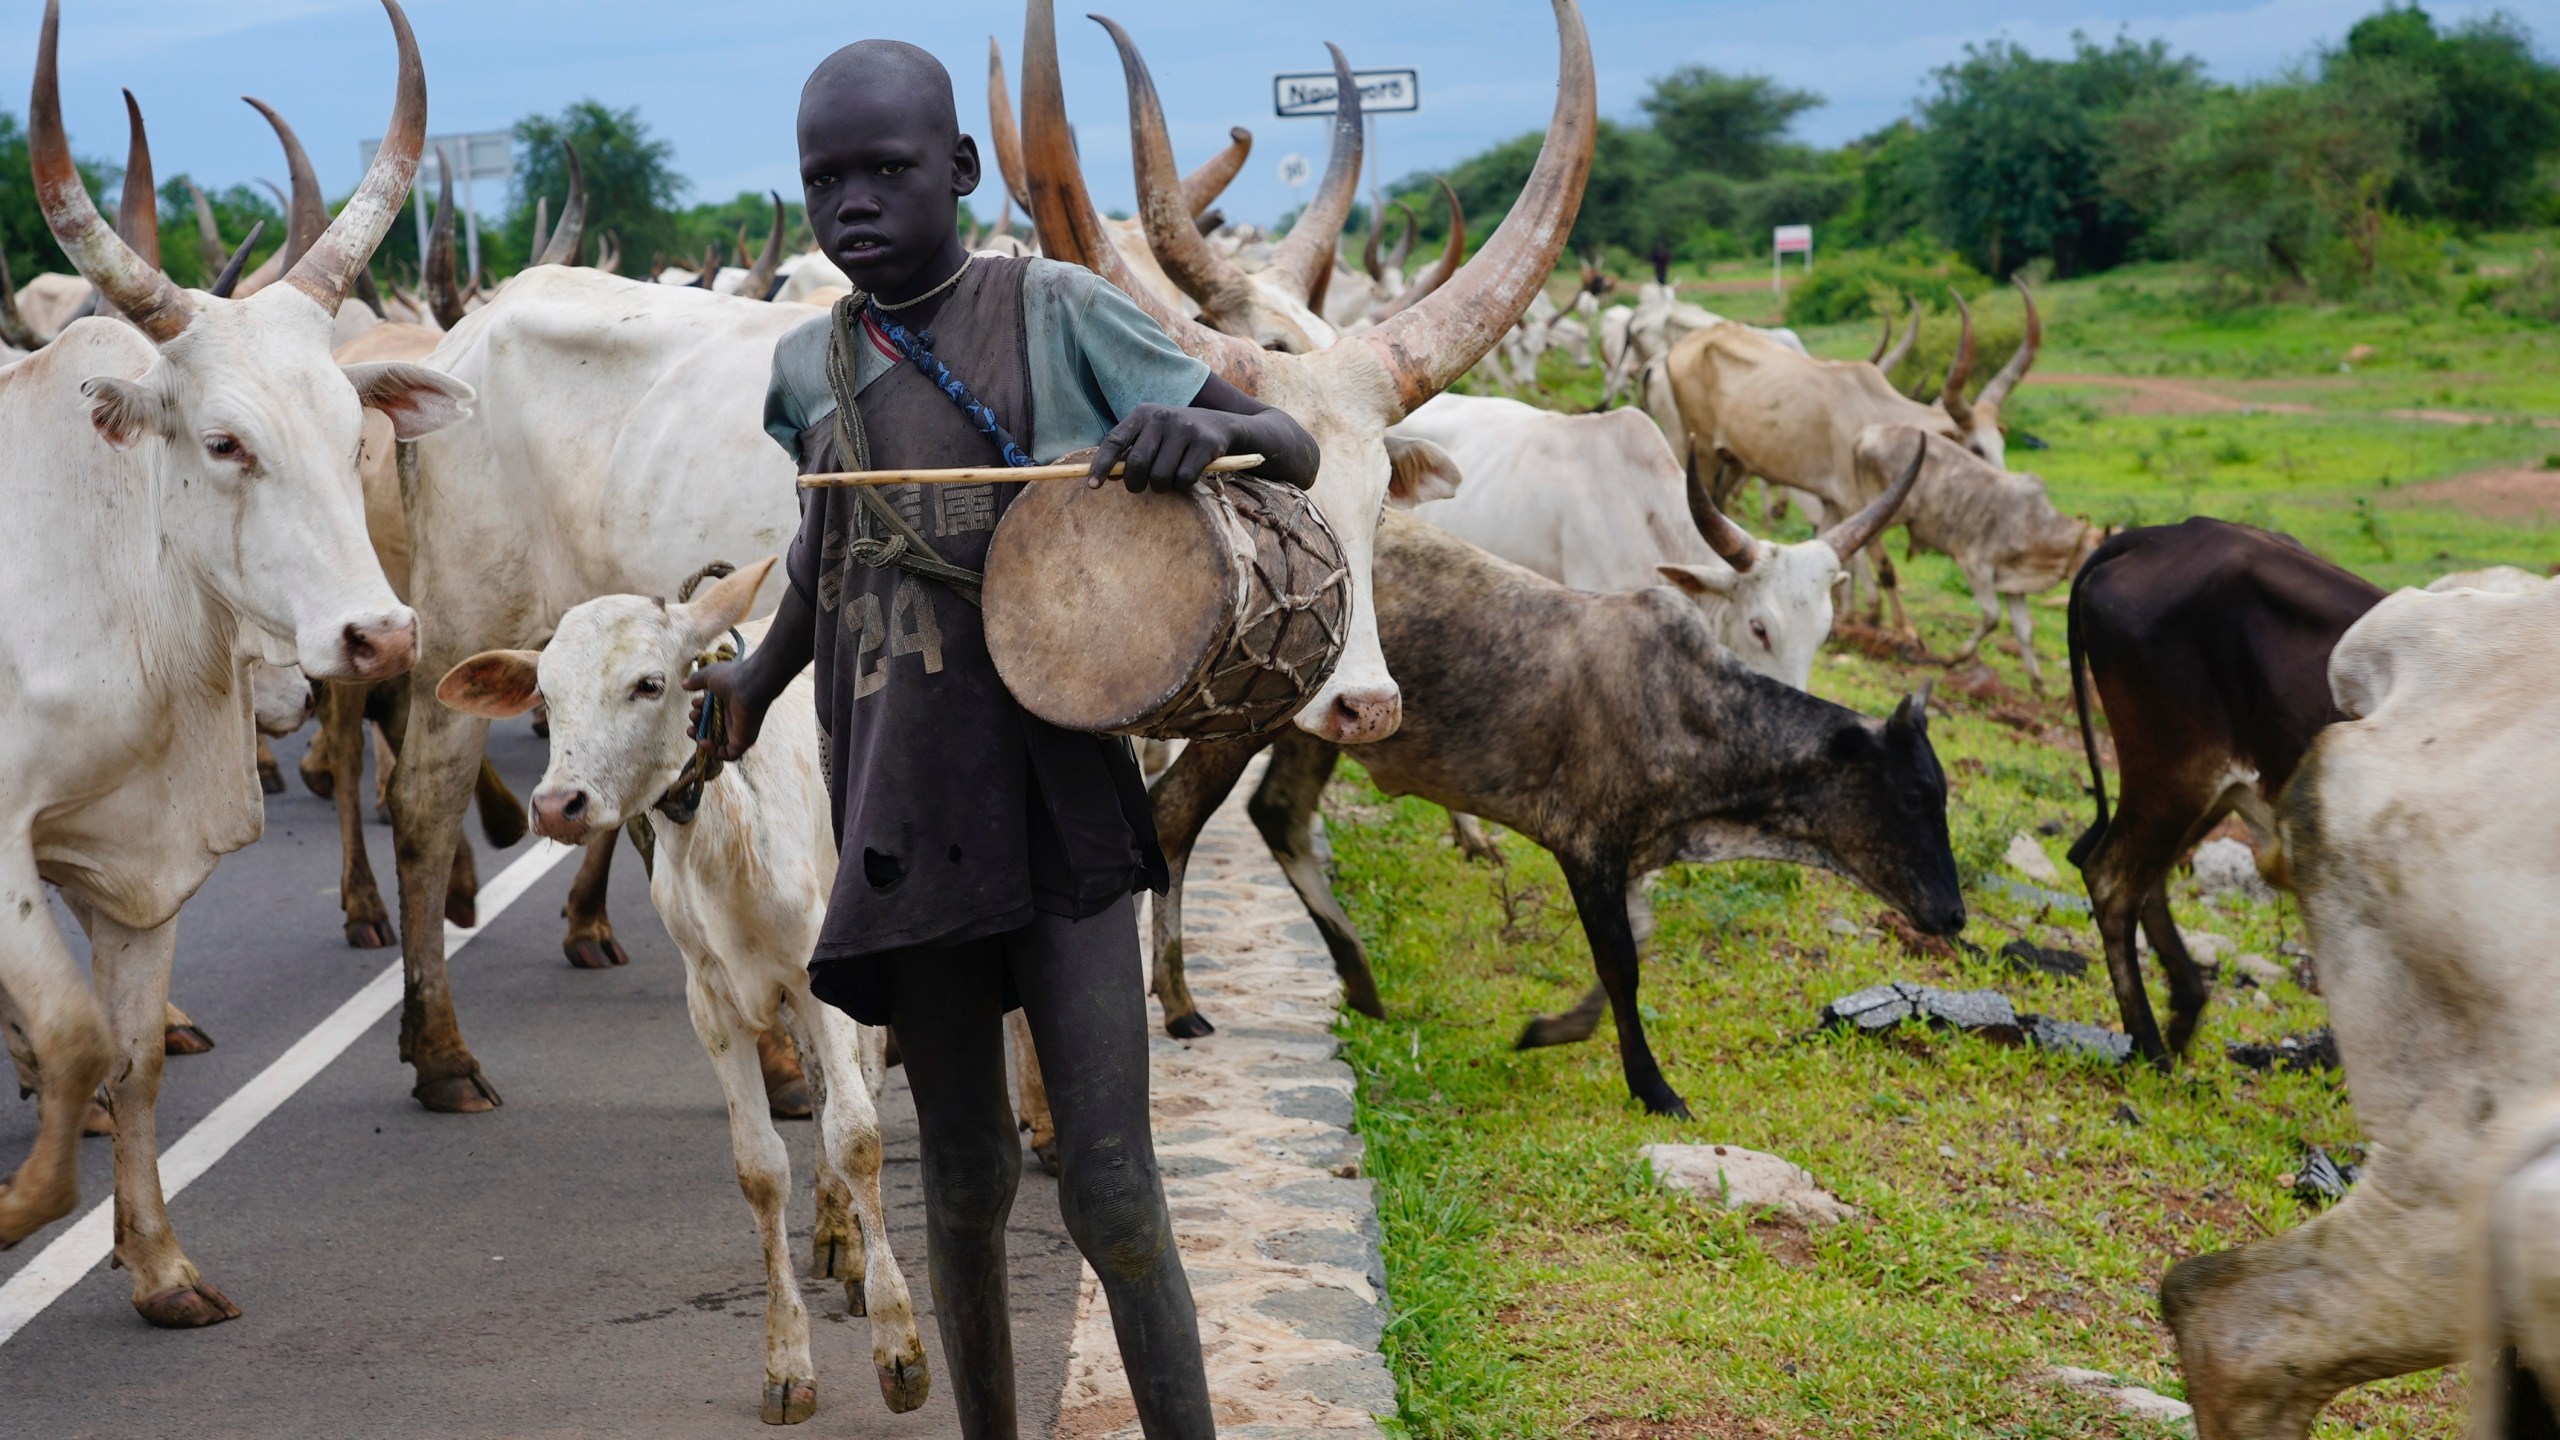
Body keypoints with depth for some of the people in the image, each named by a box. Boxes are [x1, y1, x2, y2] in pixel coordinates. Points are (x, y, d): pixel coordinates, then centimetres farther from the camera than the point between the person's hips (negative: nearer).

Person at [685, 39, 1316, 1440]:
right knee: (963, 1177, 12)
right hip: (905, 827, 3)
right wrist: (759, 673, 20)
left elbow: (1295, 452, -2)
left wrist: (1206, 427, -22)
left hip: (1055, 805, -3)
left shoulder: (1055, 313, -3)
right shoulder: (812, 366, 7)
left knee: (1110, 1185, -8)